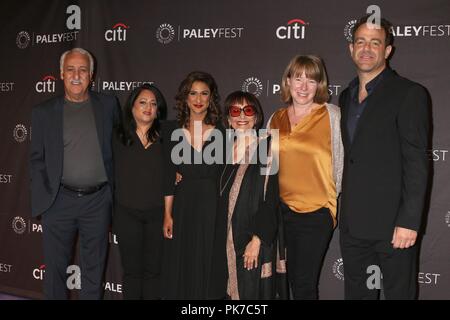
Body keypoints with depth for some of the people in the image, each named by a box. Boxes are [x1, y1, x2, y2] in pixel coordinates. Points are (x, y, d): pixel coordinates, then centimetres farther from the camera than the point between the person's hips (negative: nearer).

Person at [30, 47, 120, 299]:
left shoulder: (108, 105, 4)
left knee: (94, 269, 13)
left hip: (98, 200, 0)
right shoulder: (44, 112, 3)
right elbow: (37, 158, 5)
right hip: (59, 202, 0)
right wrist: (42, 199, -3)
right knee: (56, 268, 11)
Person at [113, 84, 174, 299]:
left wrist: (168, 215, -5)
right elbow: (114, 177, 5)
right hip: (127, 214, 0)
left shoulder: (164, 138, 2)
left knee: (153, 271, 8)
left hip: (156, 214, 0)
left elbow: (169, 180, -1)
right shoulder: (119, 138, 4)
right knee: (132, 270, 9)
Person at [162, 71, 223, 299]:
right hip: (182, 208, 2)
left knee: (207, 270, 5)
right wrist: (167, 214, -1)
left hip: (212, 207, -2)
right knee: (179, 271, 8)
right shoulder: (175, 132, 6)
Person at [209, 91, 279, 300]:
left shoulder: (265, 148, -7)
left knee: (251, 292, 0)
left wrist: (257, 240, -17)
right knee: (227, 291, 9)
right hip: (226, 241, 6)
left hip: (253, 241, -6)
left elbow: (270, 200, -12)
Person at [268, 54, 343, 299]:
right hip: (283, 209, 4)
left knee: (304, 283, 0)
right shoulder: (276, 118, 7)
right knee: (292, 278, 13)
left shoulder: (332, 116, -5)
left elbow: (342, 161, -2)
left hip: (317, 210, -4)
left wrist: (334, 203, -1)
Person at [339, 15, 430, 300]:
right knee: (356, 293, 16)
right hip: (353, 224, 6)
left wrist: (409, 222, -18)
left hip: (392, 224, -6)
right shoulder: (347, 96, 14)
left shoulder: (409, 94, -8)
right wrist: (342, 211, 11)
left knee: (398, 292, 6)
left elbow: (417, 162, -13)